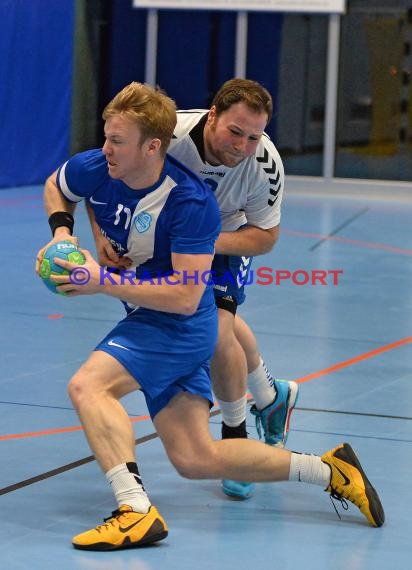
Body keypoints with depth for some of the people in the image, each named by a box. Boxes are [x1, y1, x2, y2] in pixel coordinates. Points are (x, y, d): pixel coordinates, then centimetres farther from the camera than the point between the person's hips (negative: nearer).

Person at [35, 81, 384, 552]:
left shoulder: (191, 202, -26)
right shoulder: (96, 169, -8)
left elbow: (185, 297, -28)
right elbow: (54, 187, 15)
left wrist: (103, 282, -30)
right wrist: (61, 231, -5)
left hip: (177, 325, -8)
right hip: (148, 320, 8)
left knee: (87, 386, -28)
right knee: (195, 458, 11)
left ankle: (135, 511, -32)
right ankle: (327, 470, 20)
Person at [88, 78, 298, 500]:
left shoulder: (266, 165, -34)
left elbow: (265, 236, -21)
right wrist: (101, 237, -35)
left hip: (228, 238, -1)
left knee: (218, 331, -19)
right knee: (223, 325, 17)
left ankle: (236, 438, 4)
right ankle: (270, 397, 44)